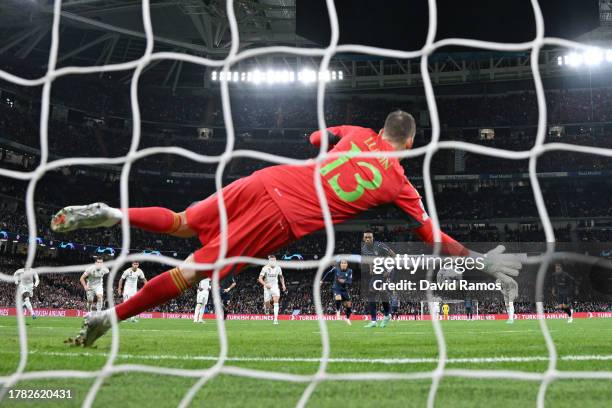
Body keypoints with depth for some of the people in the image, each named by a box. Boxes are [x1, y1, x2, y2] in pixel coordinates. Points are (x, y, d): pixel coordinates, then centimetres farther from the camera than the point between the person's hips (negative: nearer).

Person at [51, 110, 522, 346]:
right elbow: (437, 241, 12)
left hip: (265, 180, 5)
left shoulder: (358, 133, 17)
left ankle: (111, 214, 1)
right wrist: (483, 261, 23)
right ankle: (111, 316, -6)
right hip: (284, 220, -5)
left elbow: (315, 138, 36)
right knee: (193, 271, -4)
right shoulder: (401, 186, 7)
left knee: (181, 224, 21)